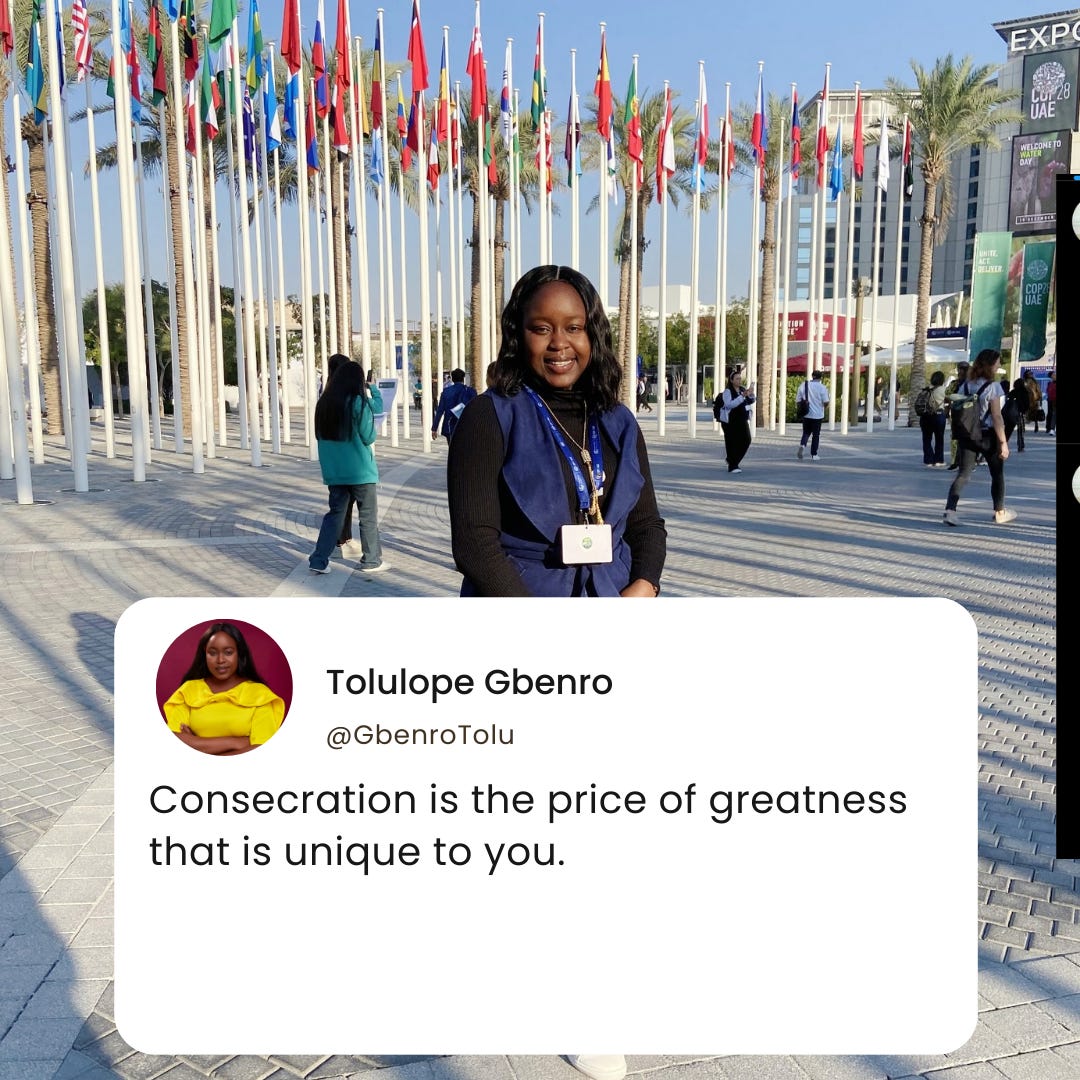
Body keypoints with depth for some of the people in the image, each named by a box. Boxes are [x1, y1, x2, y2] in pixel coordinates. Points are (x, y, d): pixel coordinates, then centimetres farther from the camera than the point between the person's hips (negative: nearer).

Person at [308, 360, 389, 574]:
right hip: (359, 469, -6)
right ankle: (371, 561, 15)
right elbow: (369, 437, -10)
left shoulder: (324, 402, 3)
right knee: (368, 515, 7)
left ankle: (319, 560, 9)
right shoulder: (358, 402, -14)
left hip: (333, 470, 6)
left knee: (335, 512, 14)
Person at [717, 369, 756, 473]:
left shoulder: (743, 390, 10)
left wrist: (751, 394, -10)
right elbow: (729, 404, -24)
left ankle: (731, 460, 21)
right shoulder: (727, 391, -10)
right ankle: (732, 466, 5)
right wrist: (742, 396, -29)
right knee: (732, 443, -3)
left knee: (746, 440, 1)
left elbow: (751, 402, 11)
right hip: (730, 421, -6)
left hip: (742, 420, 6)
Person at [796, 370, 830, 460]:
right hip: (817, 415, -2)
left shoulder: (803, 385, 0)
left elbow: (798, 400, 1)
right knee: (816, 435, 8)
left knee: (806, 432, 15)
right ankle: (813, 455, 10)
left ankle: (802, 445, -14)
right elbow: (826, 402, -12)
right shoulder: (822, 387, -9)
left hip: (806, 414, 2)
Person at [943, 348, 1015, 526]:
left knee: (963, 474, 2)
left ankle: (950, 510, -17)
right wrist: (1003, 442, -12)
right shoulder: (993, 386, -12)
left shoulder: (964, 386, 4)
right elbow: (996, 417, -15)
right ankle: (1000, 513, 27)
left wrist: (960, 436, 13)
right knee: (997, 474, 15)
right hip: (988, 436, -4)